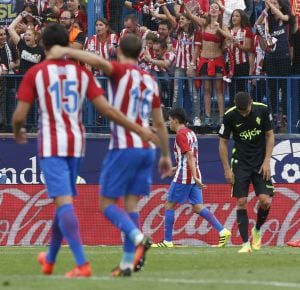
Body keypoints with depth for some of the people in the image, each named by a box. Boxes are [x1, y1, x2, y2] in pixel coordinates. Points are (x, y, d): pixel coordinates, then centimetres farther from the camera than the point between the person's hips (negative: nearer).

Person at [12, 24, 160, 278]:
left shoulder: (35, 73, -3)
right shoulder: (82, 72, 6)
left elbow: (19, 116, -5)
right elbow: (106, 109, -1)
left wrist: (18, 132, 18)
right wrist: (139, 130, 4)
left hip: (51, 145, -5)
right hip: (76, 144, 5)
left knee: (63, 202, -12)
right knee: (64, 201, 19)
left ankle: (82, 264, -26)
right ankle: (50, 260, 35)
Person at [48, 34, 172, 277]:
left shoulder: (121, 71, -4)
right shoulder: (150, 80, 14)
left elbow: (99, 61, -28)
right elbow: (160, 123, 17)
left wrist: (67, 52, -25)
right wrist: (166, 155, 23)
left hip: (124, 147, -6)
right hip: (147, 148, 6)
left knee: (107, 203, 0)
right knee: (131, 203, 7)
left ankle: (138, 238, -25)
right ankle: (128, 262, 1)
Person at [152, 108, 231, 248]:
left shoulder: (181, 134, -11)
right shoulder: (191, 133, 17)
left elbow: (190, 156, -20)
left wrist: (195, 177, -26)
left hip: (183, 178, -9)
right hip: (194, 176, 9)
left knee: (169, 206, 2)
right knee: (198, 207, 5)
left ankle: (167, 241, 2)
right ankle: (223, 231, -7)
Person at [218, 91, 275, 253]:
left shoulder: (262, 111, -9)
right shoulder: (230, 116, -11)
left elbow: (270, 135, 1)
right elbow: (223, 143, -1)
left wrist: (266, 161, -6)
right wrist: (227, 169, -5)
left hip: (260, 163, 1)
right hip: (240, 163, -1)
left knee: (265, 200, -11)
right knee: (241, 202, -8)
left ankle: (257, 230, 17)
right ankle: (245, 243, -3)